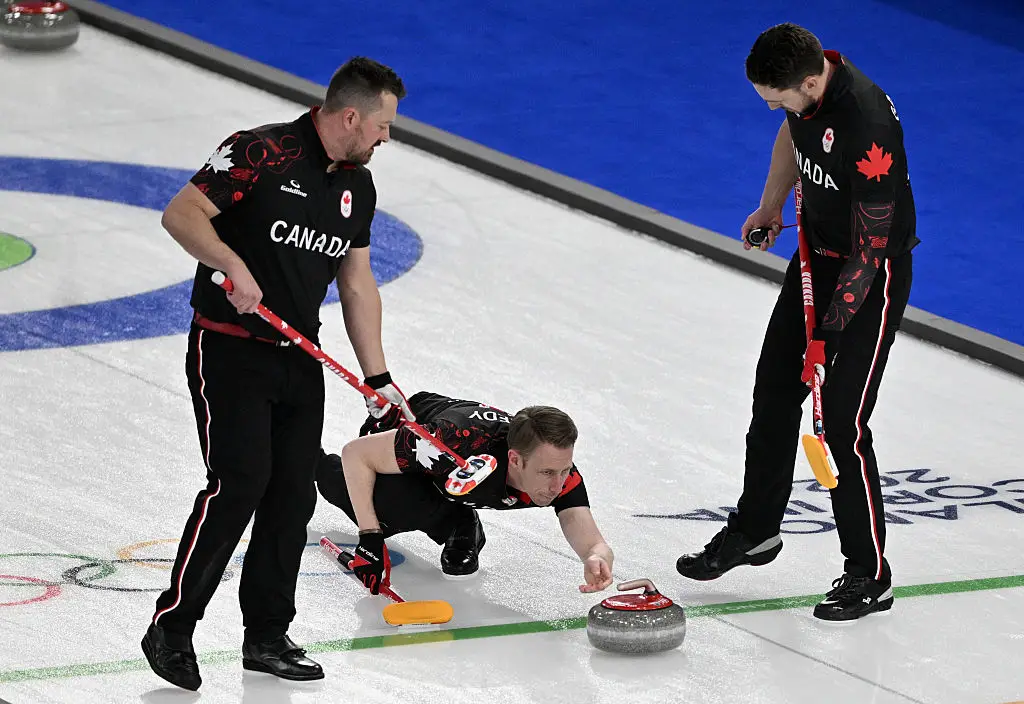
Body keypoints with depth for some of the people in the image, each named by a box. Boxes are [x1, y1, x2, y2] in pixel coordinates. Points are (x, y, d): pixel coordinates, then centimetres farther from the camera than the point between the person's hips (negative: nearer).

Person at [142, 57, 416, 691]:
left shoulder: (358, 188, 10)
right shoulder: (262, 154, -14)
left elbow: (357, 284, 16)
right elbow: (181, 214, -18)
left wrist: (378, 377, 12)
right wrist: (233, 263, -33)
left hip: (300, 358, 7)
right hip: (230, 349, -7)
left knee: (294, 495, 5)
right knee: (240, 481, -16)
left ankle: (268, 637, 16)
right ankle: (171, 628, -6)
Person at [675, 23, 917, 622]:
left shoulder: (868, 128, -35)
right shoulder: (807, 83, -10)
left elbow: (869, 252, -29)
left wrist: (826, 336, -25)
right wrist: (771, 207, 15)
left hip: (875, 274, -8)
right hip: (818, 254, 8)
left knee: (843, 422, -9)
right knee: (774, 393, 15)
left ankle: (870, 576, 4)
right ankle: (755, 530, 32)